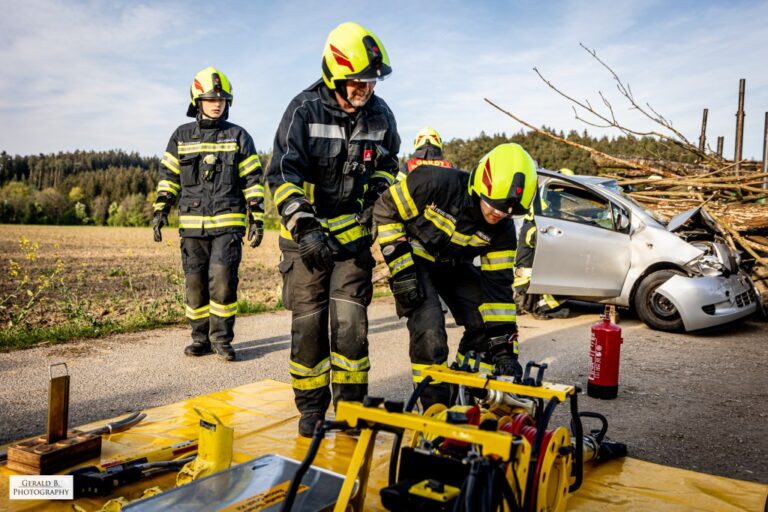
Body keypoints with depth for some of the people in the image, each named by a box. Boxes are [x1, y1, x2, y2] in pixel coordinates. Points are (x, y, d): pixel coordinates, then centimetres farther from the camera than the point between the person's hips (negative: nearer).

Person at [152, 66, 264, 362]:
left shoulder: (238, 136, 5)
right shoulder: (181, 137, 11)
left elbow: (253, 180, 3)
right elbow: (168, 177, 13)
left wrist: (257, 218, -2)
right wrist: (160, 210, 2)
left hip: (228, 224, -2)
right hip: (192, 225, 3)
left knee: (223, 279, -12)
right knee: (196, 283, 5)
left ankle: (221, 338, 4)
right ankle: (201, 338, 19)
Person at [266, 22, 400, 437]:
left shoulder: (380, 115, -1)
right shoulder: (304, 109, -13)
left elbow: (388, 163, 17)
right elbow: (282, 173, -17)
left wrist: (379, 187, -5)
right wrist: (304, 227, -28)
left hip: (354, 231, 2)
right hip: (306, 233, -2)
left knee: (350, 322, -1)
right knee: (308, 322, 3)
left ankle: (350, 404, 14)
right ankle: (311, 406, 18)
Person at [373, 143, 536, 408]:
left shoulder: (503, 228, -16)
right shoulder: (438, 183, -31)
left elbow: (498, 285, -14)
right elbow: (386, 210, -21)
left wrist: (504, 346, -19)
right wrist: (401, 271, -24)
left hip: (454, 266, 5)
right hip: (415, 259, -5)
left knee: (486, 324, -6)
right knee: (429, 331, -22)